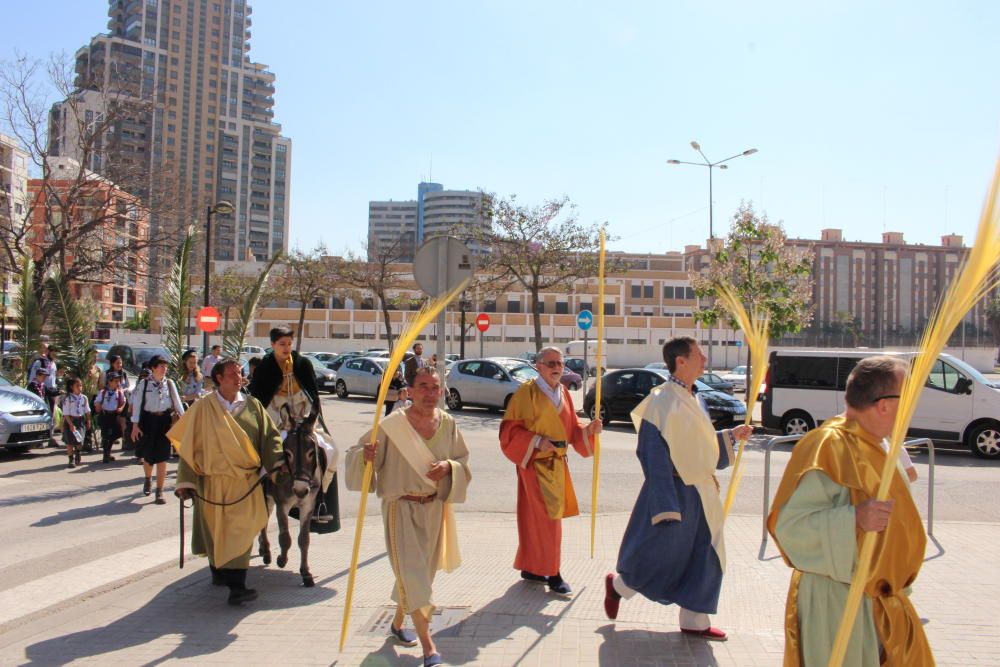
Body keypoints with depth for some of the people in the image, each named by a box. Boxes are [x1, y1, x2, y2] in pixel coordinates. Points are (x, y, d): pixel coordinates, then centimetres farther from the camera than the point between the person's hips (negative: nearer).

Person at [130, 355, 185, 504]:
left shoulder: (169, 383, 3)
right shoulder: (143, 384, -3)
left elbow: (177, 402, 3)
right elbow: (137, 404, -3)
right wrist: (135, 425, -8)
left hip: (165, 420, 1)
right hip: (148, 420, -1)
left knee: (162, 457, -1)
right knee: (148, 455, 12)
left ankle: (159, 492, 6)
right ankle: (148, 479, 45)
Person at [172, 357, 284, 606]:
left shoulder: (252, 405, 6)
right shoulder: (204, 407, 0)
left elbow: (269, 435, 6)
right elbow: (190, 445, 1)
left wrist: (276, 462, -11)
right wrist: (186, 482, -3)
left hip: (245, 480, 1)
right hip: (213, 481, -1)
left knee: (240, 530, -6)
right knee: (216, 529, 8)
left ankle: (236, 585, -2)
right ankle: (218, 571, 26)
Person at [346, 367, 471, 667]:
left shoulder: (448, 423, -3)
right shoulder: (392, 424, -15)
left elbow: (464, 461, 5)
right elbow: (359, 454, -10)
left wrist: (449, 467, -16)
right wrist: (365, 456, -32)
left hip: (434, 508, 5)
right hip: (401, 507, -5)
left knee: (420, 571, 18)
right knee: (411, 571, -7)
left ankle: (398, 622, 41)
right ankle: (427, 642, 4)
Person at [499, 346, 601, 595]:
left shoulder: (563, 393, 11)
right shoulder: (527, 391, -10)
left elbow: (571, 429, 13)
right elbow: (510, 429, -12)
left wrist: (588, 430, -6)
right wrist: (536, 441, -23)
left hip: (557, 463, 7)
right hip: (535, 462, -7)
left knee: (540, 518, 14)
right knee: (545, 517, -6)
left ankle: (530, 567, 26)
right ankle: (552, 574, 3)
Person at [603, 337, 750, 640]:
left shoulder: (690, 399, 10)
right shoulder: (663, 401, -18)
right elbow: (655, 452, -20)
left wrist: (731, 435, 14)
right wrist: (665, 504, -23)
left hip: (699, 492, 9)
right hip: (675, 490, -9)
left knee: (703, 557, 12)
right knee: (660, 554, 5)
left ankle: (694, 620, 24)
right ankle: (617, 585, 30)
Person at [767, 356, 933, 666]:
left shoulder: (870, 444, 6)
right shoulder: (827, 446, -23)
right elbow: (789, 525, -27)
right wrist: (855, 519, -36)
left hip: (877, 598, 9)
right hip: (836, 601, -9)